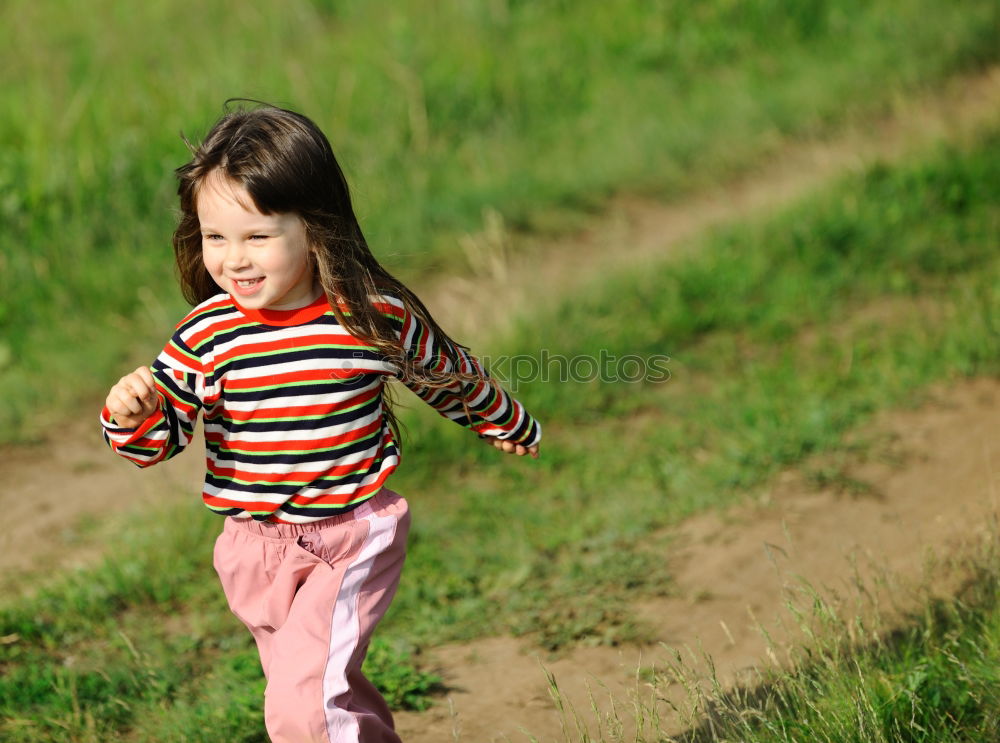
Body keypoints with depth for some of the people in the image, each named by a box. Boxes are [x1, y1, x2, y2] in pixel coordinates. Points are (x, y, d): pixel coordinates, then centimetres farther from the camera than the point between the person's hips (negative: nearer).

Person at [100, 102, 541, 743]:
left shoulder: (378, 319, -12)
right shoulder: (207, 336, -10)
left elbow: (447, 372, 8)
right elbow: (159, 438, -3)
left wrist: (506, 422, 26)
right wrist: (131, 415, -27)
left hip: (355, 542, -3)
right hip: (257, 551, 4)